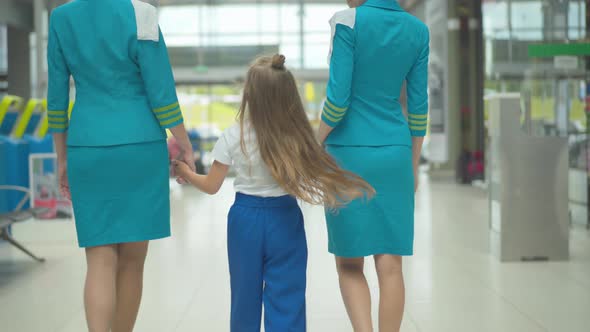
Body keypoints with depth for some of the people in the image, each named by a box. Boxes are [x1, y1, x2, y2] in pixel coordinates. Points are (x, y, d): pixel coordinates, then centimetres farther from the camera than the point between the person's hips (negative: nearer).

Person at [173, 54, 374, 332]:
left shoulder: (233, 137, -10)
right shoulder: (296, 136, -12)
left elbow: (211, 186, -1)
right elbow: (314, 174, -10)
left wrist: (186, 173, 16)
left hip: (245, 218, 1)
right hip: (284, 218, -1)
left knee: (245, 294, 15)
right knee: (287, 296, 5)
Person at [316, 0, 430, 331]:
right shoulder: (418, 30, 5)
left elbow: (338, 97, -13)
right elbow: (418, 104, 7)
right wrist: (413, 166, 15)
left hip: (349, 152, -4)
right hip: (394, 154, 4)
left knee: (349, 263, 7)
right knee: (390, 264, 5)